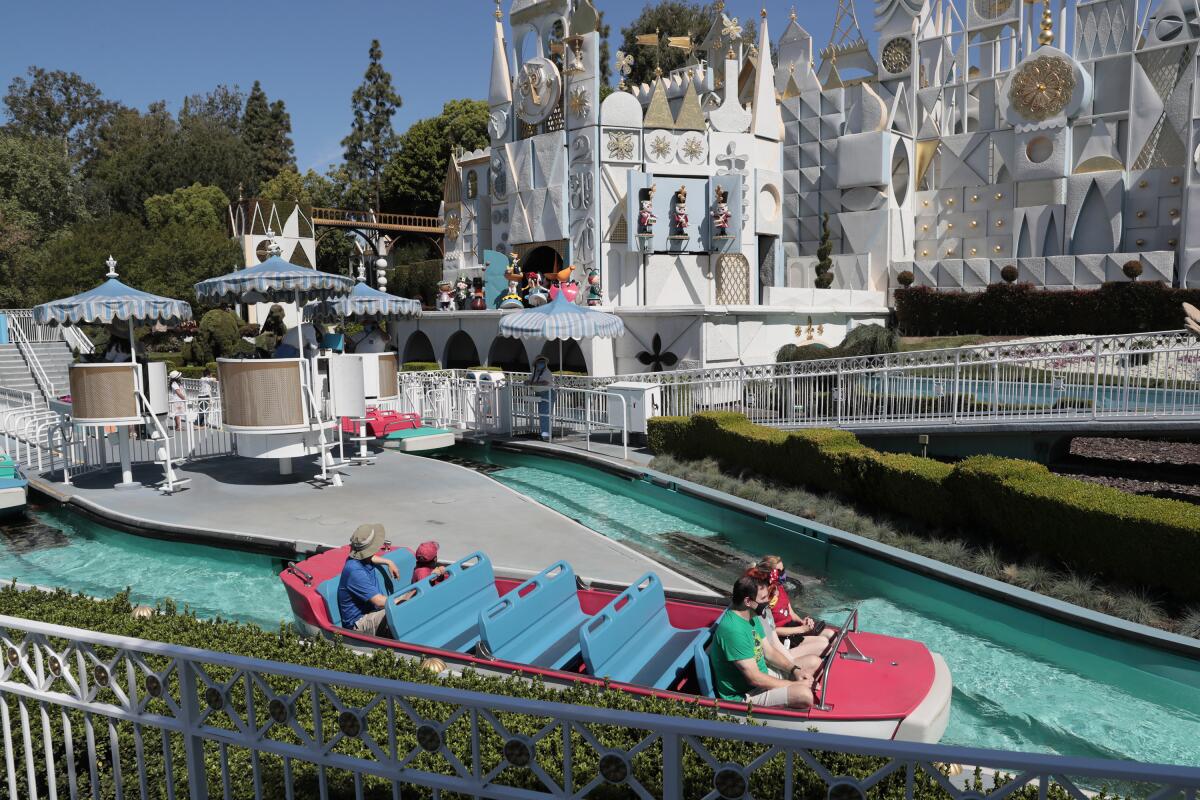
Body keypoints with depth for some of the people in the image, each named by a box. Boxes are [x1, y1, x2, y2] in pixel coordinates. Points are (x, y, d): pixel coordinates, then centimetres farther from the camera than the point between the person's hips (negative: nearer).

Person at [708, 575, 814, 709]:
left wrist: (795, 670, -4)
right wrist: (794, 685, -18)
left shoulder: (752, 617, 2)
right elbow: (754, 678, -27)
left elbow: (769, 651, 13)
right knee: (804, 695, -28)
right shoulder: (733, 629, -30)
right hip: (743, 694, -10)